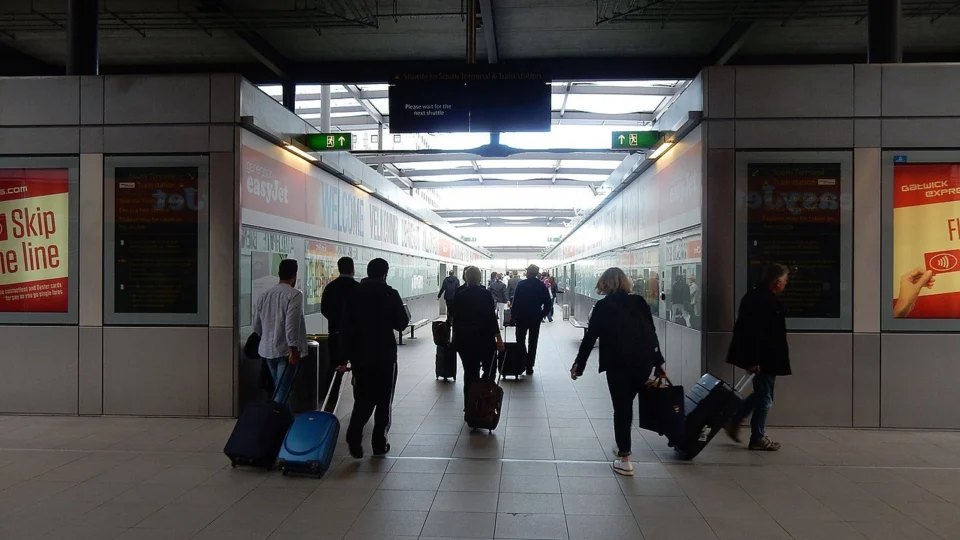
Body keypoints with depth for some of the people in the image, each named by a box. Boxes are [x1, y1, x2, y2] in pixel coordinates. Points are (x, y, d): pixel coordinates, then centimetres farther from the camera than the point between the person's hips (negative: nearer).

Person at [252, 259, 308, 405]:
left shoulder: (264, 295, 7)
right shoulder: (294, 295, -13)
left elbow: (256, 325, 12)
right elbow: (292, 325, -21)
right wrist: (294, 350, -17)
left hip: (268, 350, 7)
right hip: (286, 350, -7)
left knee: (279, 388, 18)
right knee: (282, 391, -3)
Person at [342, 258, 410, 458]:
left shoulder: (354, 294, 2)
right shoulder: (390, 294, -9)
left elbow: (346, 327, 1)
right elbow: (401, 324, -4)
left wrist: (348, 354, 5)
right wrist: (400, 316, 17)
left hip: (360, 355, 3)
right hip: (385, 356, -3)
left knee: (362, 398, 10)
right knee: (383, 400, 10)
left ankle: (354, 435, -11)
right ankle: (379, 443, 13)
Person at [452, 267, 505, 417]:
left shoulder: (459, 296, 1)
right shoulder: (485, 294, -8)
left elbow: (455, 318, 7)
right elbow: (491, 316, -12)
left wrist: (456, 337, 18)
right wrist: (498, 337, -9)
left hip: (463, 338, 3)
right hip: (484, 337, -3)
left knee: (469, 371, 9)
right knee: (489, 370, 12)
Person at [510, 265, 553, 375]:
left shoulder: (521, 284, -10)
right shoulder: (542, 286, -1)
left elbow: (515, 301, -13)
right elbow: (547, 303, -1)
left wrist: (513, 314, -2)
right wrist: (543, 315, 10)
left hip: (521, 317, -2)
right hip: (536, 317, 2)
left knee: (520, 342, 10)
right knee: (533, 343, 9)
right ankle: (529, 367, 9)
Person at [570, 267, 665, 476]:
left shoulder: (603, 306, -1)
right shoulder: (639, 302, 8)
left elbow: (590, 338, -2)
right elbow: (652, 333, 9)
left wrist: (578, 364, 5)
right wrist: (659, 362, 16)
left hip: (618, 363, -4)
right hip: (644, 361, 4)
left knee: (621, 408, 5)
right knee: (627, 404, 21)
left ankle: (624, 459, 6)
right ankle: (622, 447, 32)